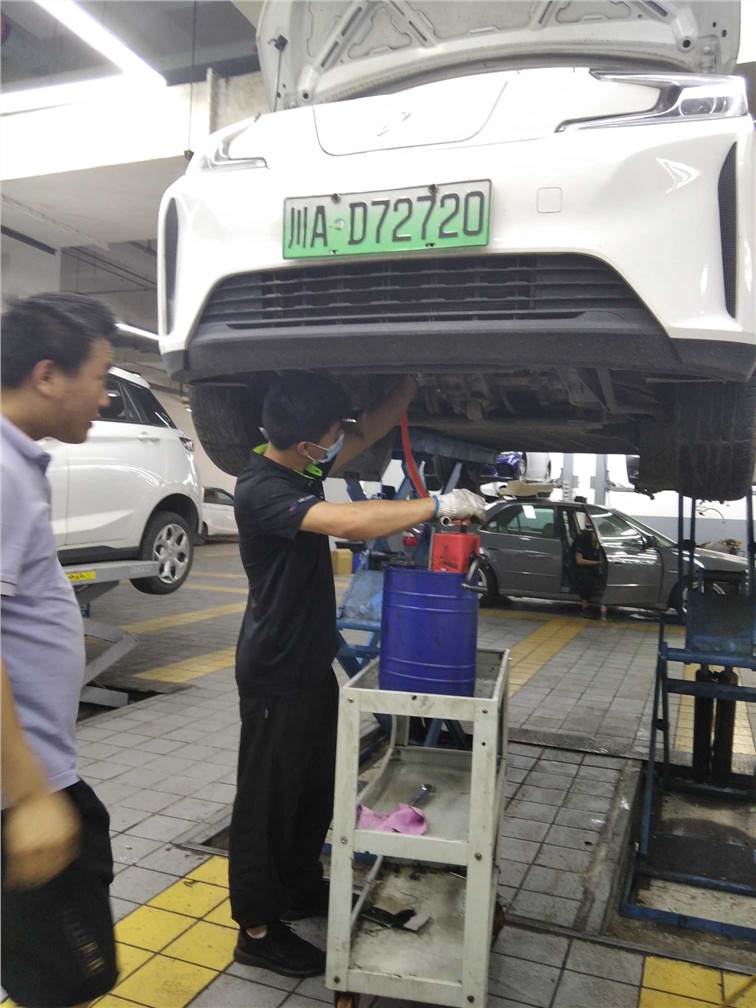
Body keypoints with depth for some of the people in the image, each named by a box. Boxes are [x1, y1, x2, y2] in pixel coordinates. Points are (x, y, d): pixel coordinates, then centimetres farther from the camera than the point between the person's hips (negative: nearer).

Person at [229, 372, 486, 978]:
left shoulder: (301, 469, 3)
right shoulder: (261, 489, -25)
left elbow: (368, 434, 12)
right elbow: (351, 522, -37)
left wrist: (413, 384, 2)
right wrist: (438, 505, -29)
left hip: (313, 664, 9)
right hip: (275, 675, -9)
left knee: (317, 787, 21)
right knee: (268, 798, 5)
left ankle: (301, 888, 39)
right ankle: (257, 928, 22)